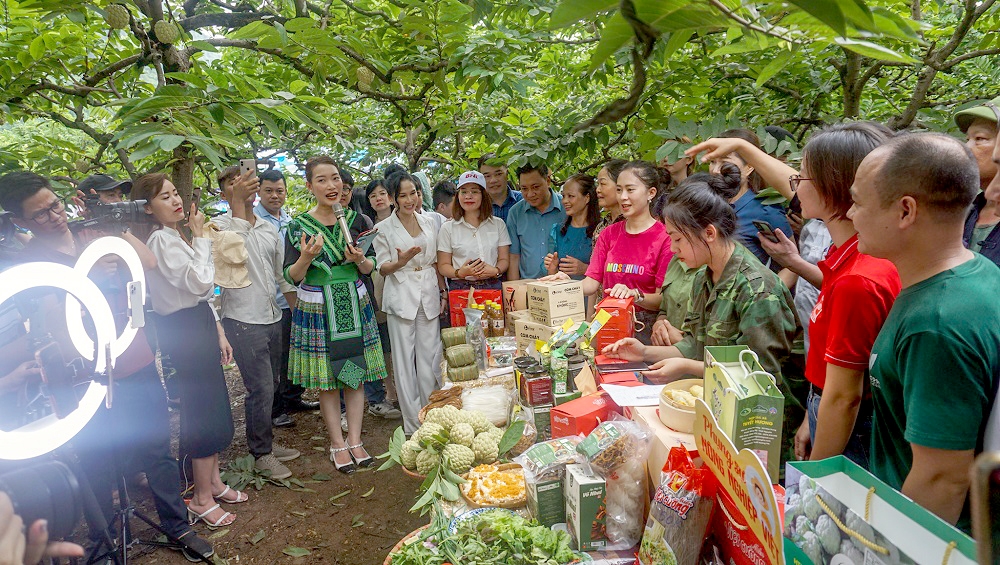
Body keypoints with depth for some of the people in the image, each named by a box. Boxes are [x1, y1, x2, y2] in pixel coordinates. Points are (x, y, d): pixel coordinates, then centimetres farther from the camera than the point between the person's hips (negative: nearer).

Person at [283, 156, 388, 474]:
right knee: (327, 380, 5)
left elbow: (370, 268, 7)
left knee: (355, 376, 7)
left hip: (354, 305, 2)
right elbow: (292, 277, -5)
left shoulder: (357, 220, 3)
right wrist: (306, 257, -24)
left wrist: (360, 260, -15)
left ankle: (355, 440, 20)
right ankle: (337, 444, 19)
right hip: (317, 310, -2)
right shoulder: (298, 226, -3)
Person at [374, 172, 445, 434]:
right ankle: (412, 423, 9)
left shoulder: (429, 223, 11)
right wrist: (401, 261, -19)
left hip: (429, 296, 3)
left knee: (430, 358, 4)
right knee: (404, 360, 0)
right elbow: (383, 269, 1)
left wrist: (443, 291, 10)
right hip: (401, 298, -3)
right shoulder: (384, 228, 1)